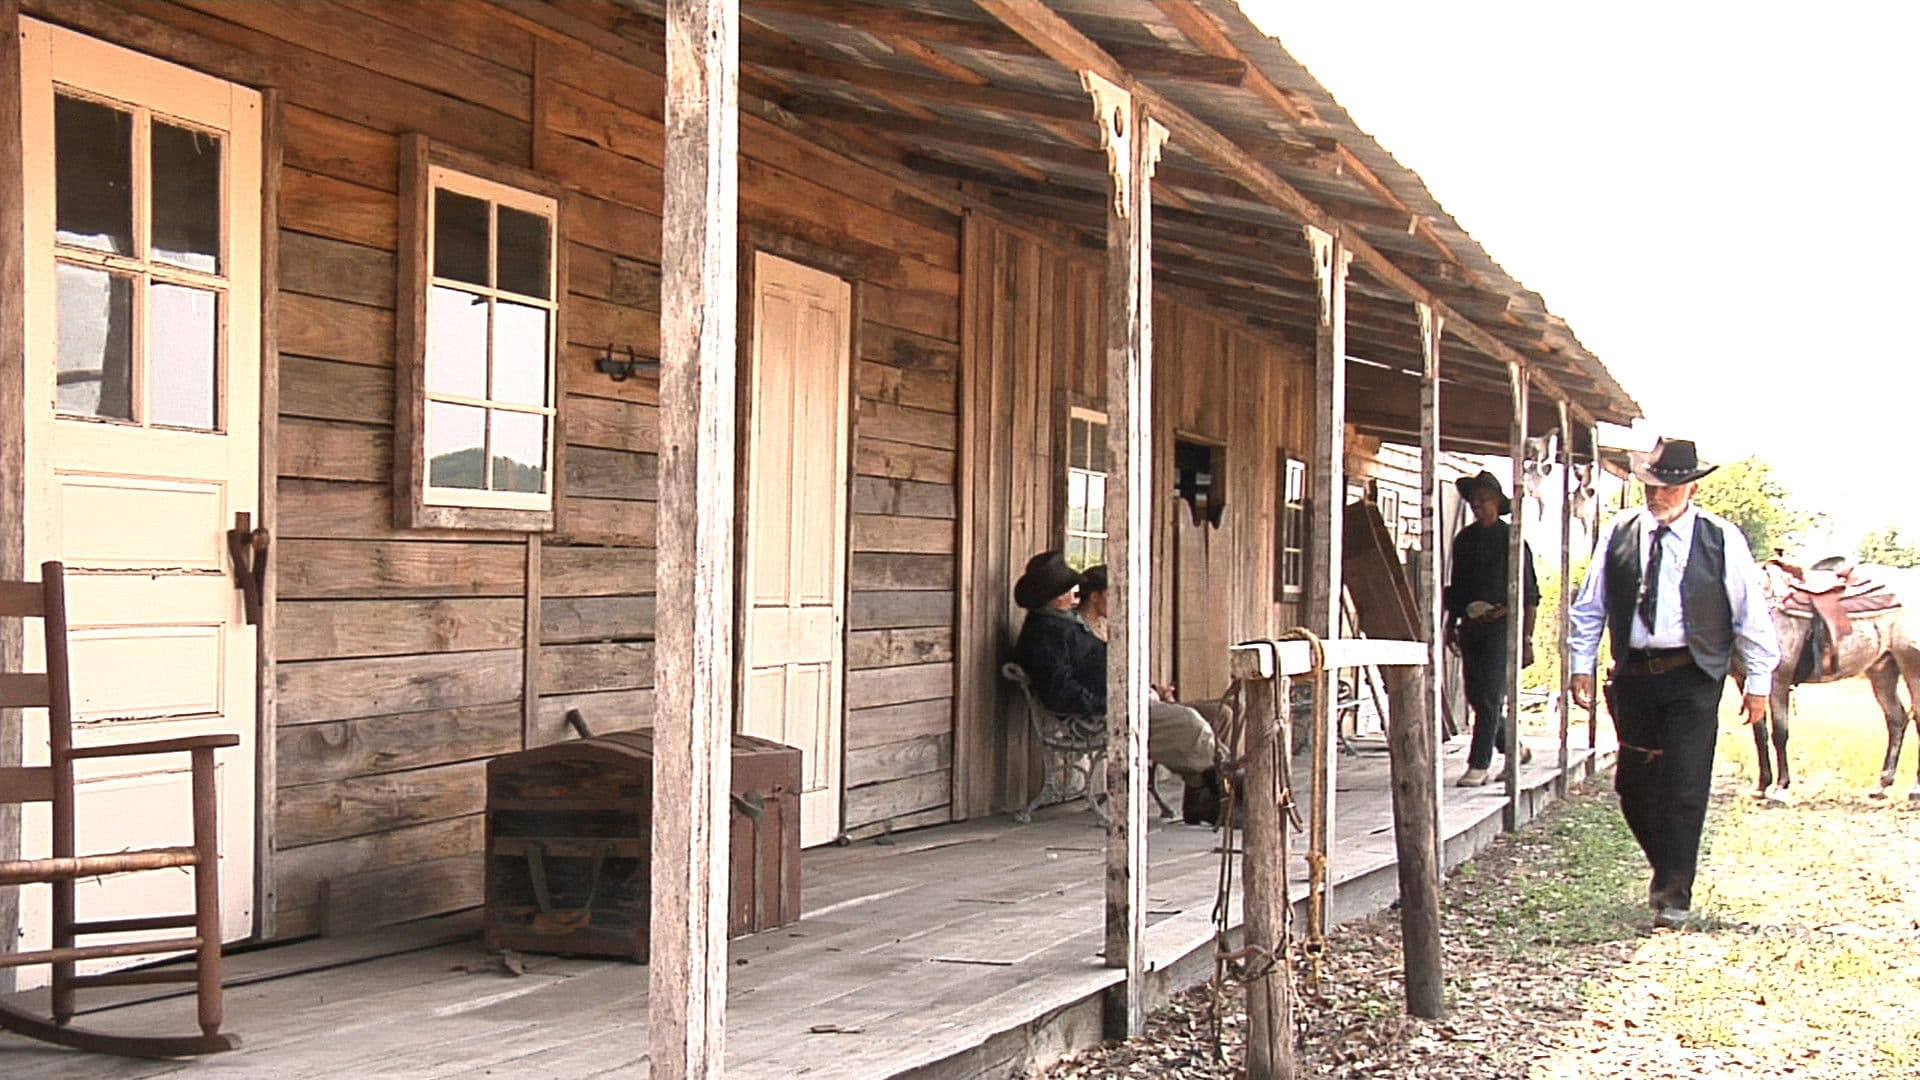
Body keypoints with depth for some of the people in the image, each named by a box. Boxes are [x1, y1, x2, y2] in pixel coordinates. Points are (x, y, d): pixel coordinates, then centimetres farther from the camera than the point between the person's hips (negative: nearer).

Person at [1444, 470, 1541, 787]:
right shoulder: (1464, 539, 13)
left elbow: (1529, 594, -3)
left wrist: (1526, 637, -8)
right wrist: (1451, 625, 16)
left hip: (1500, 624, -6)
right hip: (1471, 626, 6)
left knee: (1490, 694, -10)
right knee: (1476, 695, 10)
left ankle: (1478, 765, -9)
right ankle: (1513, 748, 30)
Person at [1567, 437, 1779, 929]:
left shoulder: (1722, 539, -2)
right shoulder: (1617, 535, 5)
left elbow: (1751, 614, 2)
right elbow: (1590, 607, 11)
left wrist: (1758, 681, 1)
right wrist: (1582, 664, 5)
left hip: (1693, 678, -3)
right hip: (1633, 675, 3)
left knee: (1684, 789, -6)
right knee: (1633, 786, 9)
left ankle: (1674, 894, 2)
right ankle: (1666, 868, 33)